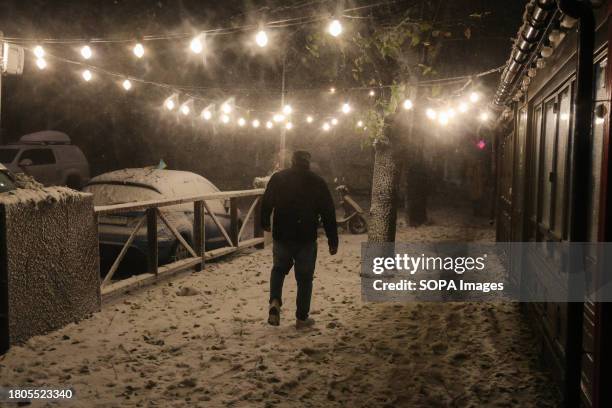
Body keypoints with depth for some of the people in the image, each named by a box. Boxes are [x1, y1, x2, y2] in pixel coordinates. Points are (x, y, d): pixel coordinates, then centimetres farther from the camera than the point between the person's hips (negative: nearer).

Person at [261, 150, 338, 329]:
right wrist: (333, 241, 3)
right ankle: (302, 318, 14)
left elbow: (266, 204, 5)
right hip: (307, 239, -1)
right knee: (305, 277, 9)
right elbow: (328, 214, -2)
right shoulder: (318, 182, -1)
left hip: (282, 236, 2)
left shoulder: (277, 178, 1)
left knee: (279, 269, 22)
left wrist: (265, 223, 24)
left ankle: (275, 302, 0)